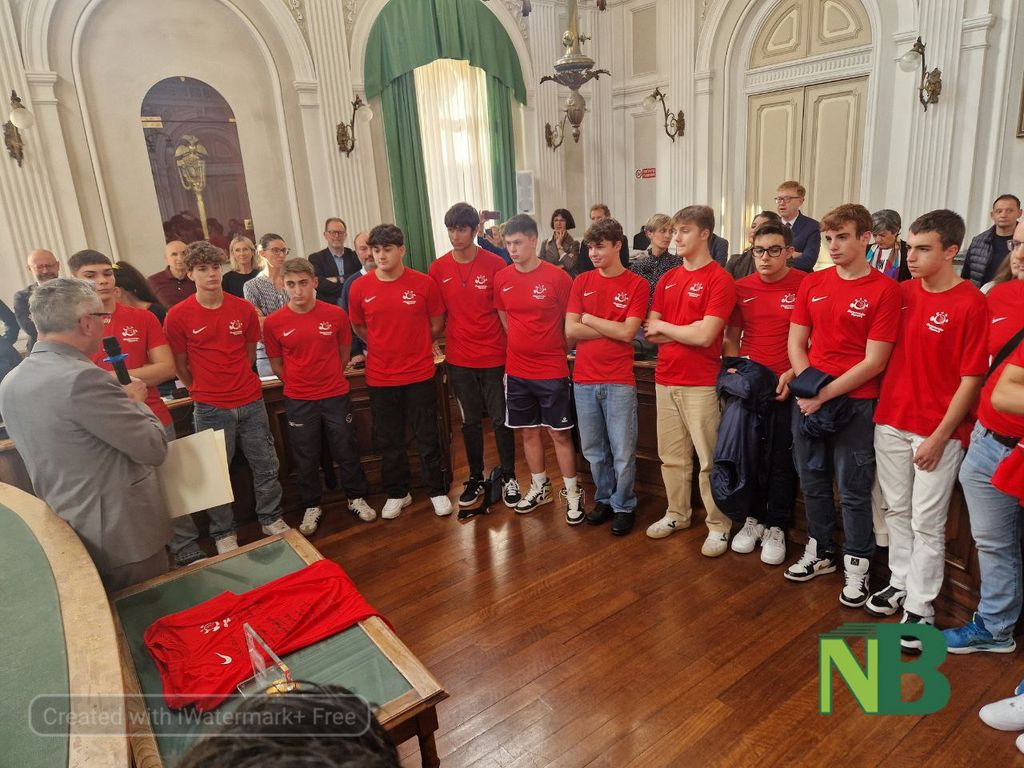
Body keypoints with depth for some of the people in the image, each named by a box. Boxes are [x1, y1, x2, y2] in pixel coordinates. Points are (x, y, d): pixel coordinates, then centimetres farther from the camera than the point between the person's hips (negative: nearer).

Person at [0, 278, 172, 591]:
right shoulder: (82, 378, -24)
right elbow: (154, 449, -20)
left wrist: (119, 398, 15)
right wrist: (135, 401, -2)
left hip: (67, 533, 9)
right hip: (122, 535, -8)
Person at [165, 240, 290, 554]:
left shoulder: (243, 309, 0)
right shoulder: (178, 316, -8)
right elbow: (179, 364, 3)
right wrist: (202, 390, 11)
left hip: (251, 401, 3)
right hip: (210, 408, -3)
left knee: (266, 465, 10)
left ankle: (271, 519, 28)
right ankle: (223, 534, 24)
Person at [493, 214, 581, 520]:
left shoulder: (557, 277, -11)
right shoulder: (501, 278, 1)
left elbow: (572, 322, -2)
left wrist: (553, 349, 2)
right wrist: (524, 346, 9)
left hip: (552, 371, -4)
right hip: (516, 371, 4)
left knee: (560, 434, 4)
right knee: (528, 431, 14)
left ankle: (572, 492, 19)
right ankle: (539, 488, 30)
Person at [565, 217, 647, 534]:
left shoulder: (636, 284, -3)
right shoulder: (581, 282, 6)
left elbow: (628, 332, -13)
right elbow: (570, 330, -3)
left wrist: (589, 319, -5)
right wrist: (613, 329, -8)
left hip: (619, 381, -3)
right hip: (584, 379, 4)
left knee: (623, 451, 4)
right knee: (593, 449, 14)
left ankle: (624, 506, 22)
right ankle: (604, 499, 32)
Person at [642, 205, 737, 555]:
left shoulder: (720, 280, -9)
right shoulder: (667, 280, 11)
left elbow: (705, 336, -18)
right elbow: (650, 332, 7)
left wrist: (664, 326, -4)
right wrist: (689, 332, -8)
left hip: (701, 384, -6)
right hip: (665, 380, 6)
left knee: (709, 460, 3)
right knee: (672, 456, 16)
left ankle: (719, 526, 18)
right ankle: (677, 514, 32)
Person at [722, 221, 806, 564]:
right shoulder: (741, 288, 4)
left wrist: (793, 373, -14)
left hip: (787, 388, -3)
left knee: (782, 460, 5)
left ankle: (776, 528, 20)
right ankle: (753, 519, 28)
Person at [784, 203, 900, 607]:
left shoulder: (885, 290, -8)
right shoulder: (812, 283, 6)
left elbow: (874, 362, -12)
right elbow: (796, 343, 7)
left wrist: (825, 395, -15)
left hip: (854, 403, -4)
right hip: (809, 399, 5)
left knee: (853, 489, 5)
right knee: (813, 481, 15)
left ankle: (856, 565, 22)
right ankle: (819, 551, 33)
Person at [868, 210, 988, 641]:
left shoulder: (971, 304, -12)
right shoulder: (902, 292, 4)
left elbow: (971, 378, -12)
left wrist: (939, 436, -13)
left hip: (938, 431, -5)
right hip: (890, 421, 5)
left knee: (926, 523, 5)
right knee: (897, 511, 16)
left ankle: (920, 608, 18)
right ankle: (899, 583, 32)